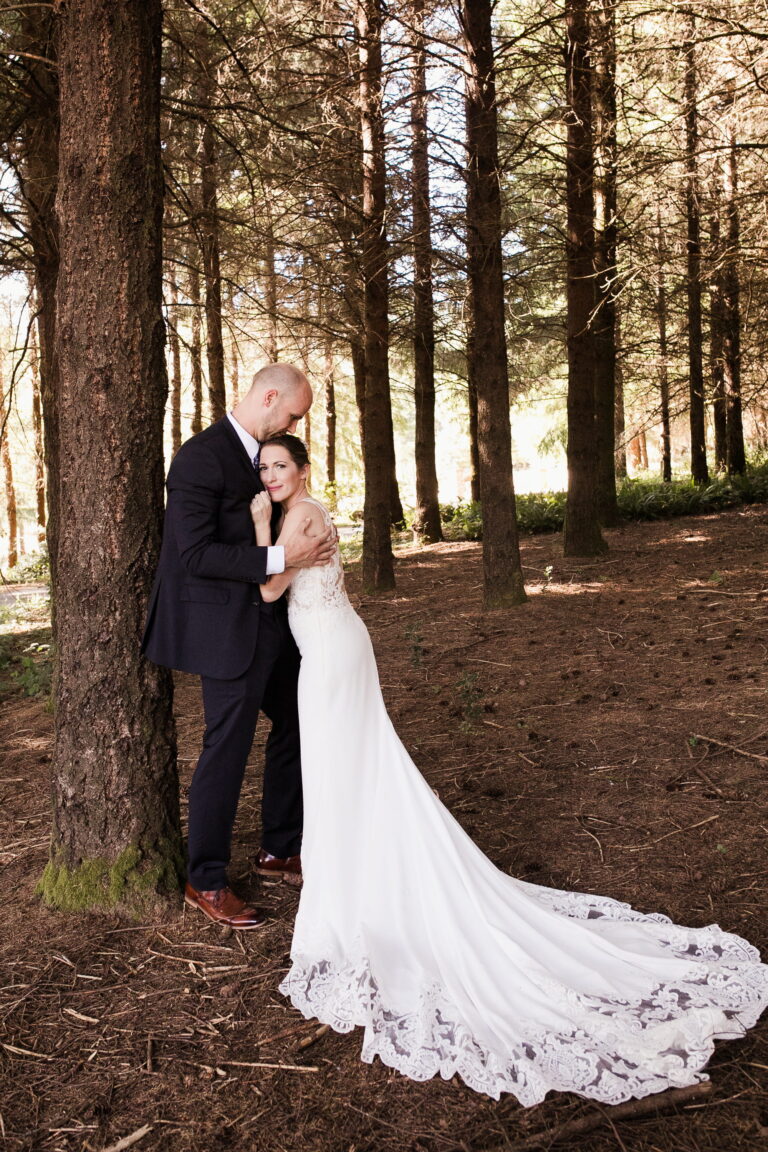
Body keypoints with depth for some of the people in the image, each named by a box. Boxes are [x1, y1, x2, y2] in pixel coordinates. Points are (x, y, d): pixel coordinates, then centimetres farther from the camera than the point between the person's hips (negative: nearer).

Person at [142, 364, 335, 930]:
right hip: (229, 628, -9)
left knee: (296, 725, 16)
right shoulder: (200, 458, -17)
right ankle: (206, 882, 17)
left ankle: (281, 849, 34)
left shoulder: (262, 452, 10)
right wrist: (279, 558, -27)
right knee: (227, 749, -1)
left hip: (273, 623, 9)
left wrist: (309, 540, 4)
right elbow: (195, 554, -23)